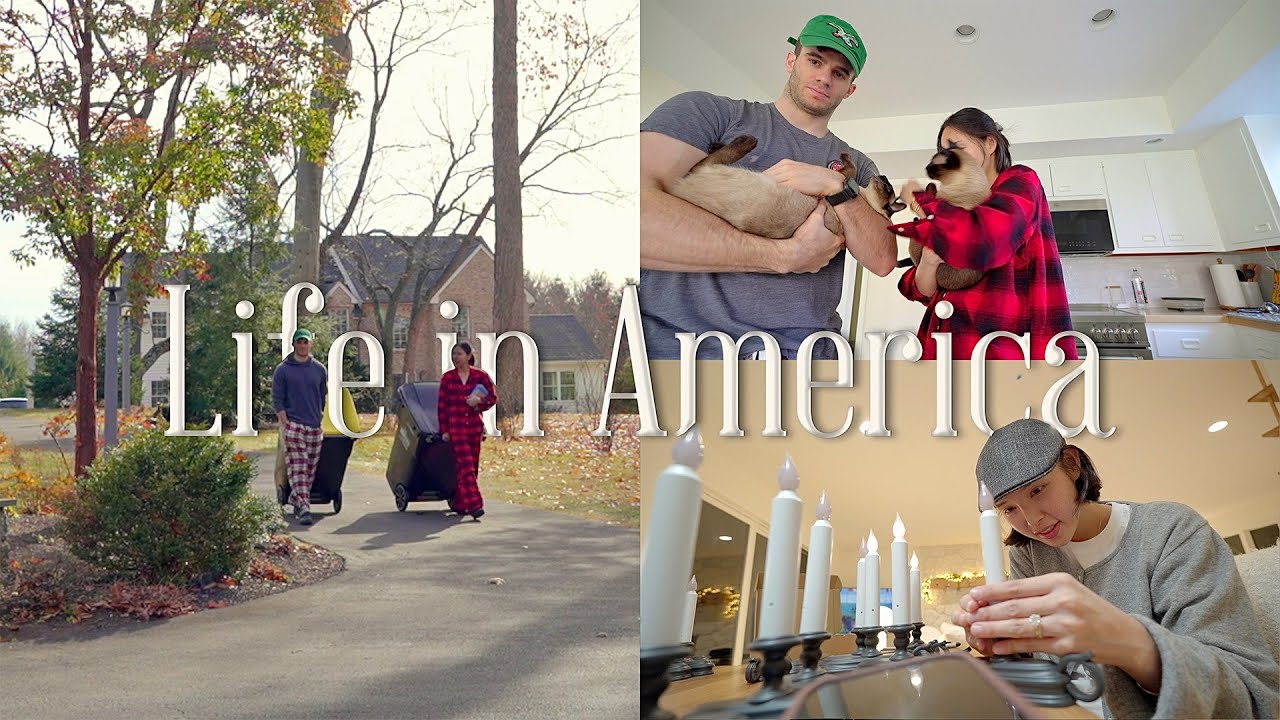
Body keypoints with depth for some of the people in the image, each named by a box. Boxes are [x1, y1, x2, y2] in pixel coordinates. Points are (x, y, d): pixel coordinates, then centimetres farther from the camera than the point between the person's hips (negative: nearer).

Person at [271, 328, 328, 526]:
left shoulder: (319, 369, 10)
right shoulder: (283, 370, 1)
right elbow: (277, 399, 0)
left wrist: (321, 419, 12)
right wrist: (285, 424, -8)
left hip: (315, 425, 4)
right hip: (293, 424, -4)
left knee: (310, 469, 6)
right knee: (297, 468, -10)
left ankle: (296, 500, 21)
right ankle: (303, 508, -15)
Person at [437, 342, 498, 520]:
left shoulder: (480, 375, 1)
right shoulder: (447, 378, 1)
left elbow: (494, 397, 6)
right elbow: (441, 405, 4)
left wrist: (479, 401, -14)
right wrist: (444, 430, 0)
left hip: (475, 426, 2)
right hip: (456, 427, -2)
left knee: (473, 466, 8)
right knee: (465, 466, -12)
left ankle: (458, 503, 23)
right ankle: (474, 505, -14)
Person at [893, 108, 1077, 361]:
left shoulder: (1020, 182, 1)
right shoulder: (956, 210, 17)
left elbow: (982, 241, -21)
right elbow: (926, 292, 11)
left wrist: (922, 200, -7)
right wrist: (928, 262, -11)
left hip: (1003, 349, -6)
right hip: (951, 348, 6)